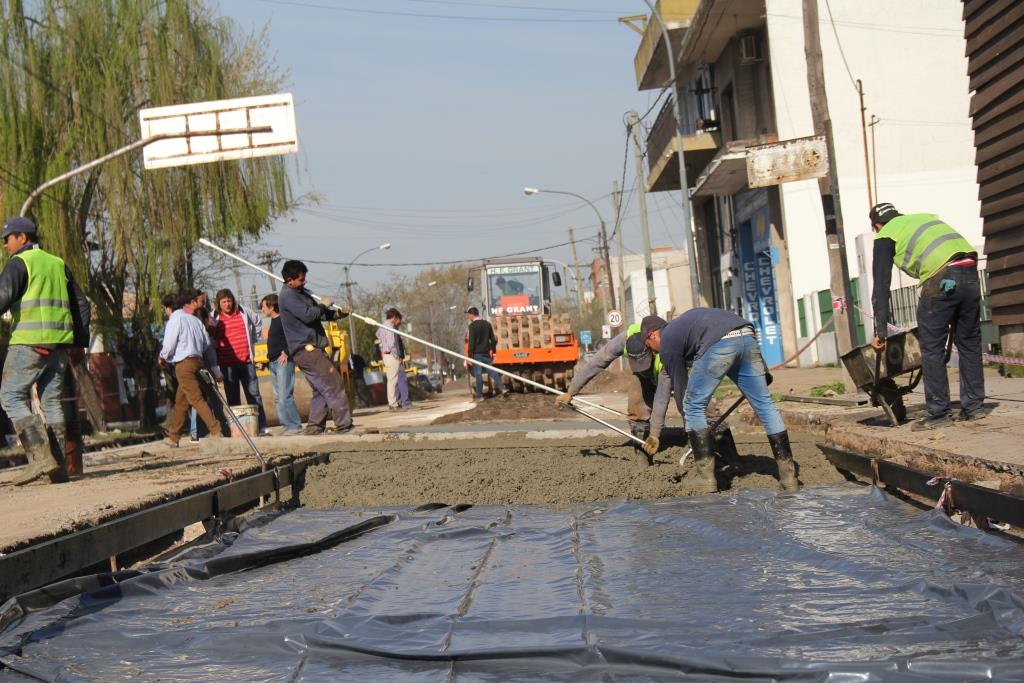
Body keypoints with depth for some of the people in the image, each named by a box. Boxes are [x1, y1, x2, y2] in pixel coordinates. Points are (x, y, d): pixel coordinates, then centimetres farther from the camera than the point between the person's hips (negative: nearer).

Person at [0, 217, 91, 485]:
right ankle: (59, 468, 4)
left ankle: (40, 456, -16)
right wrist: (80, 343, 23)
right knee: (52, 400, 8)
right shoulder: (58, 264, 19)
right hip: (59, 342, 7)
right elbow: (81, 305, 20)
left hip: (29, 342, -7)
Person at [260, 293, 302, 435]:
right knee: (278, 398, 9)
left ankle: (295, 426, -9)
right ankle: (287, 425, 11)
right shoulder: (274, 321, 18)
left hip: (283, 362, -10)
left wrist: (286, 353, -19)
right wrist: (270, 357, 17)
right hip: (273, 363, 10)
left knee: (285, 396, -13)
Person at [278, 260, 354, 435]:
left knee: (321, 390, 12)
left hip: (310, 349, 10)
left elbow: (320, 315, 23)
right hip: (305, 349, -10)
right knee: (333, 385, -12)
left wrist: (338, 313, 6)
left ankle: (315, 426, 13)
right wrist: (323, 305, -5)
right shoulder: (287, 296, -11)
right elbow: (307, 315, -22)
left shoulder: (300, 293, 20)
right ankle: (344, 424, -12)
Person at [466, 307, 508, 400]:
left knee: (478, 374, -1)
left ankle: (479, 396, 3)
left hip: (477, 354, -6)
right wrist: (493, 352, 17)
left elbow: (471, 342, -15)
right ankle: (502, 389, -3)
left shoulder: (473, 325, -11)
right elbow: (493, 339, 11)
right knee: (492, 371, 8)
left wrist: (470, 356, -13)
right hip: (486, 353, 6)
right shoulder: (487, 324, 9)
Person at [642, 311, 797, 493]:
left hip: (718, 344, -6)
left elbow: (680, 386, 21)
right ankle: (789, 478, 12)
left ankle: (707, 481, 8)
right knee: (764, 404, 12)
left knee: (694, 407, 10)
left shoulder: (667, 343, 19)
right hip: (747, 337, 6)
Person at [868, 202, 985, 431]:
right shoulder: (926, 217, 31)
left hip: (941, 281, -6)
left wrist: (880, 331, 6)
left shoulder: (885, 236, 13)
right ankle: (973, 406, 21)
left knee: (931, 349, 3)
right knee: (969, 343, 16)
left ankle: (938, 413, 5)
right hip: (970, 273, 6)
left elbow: (881, 285, 6)